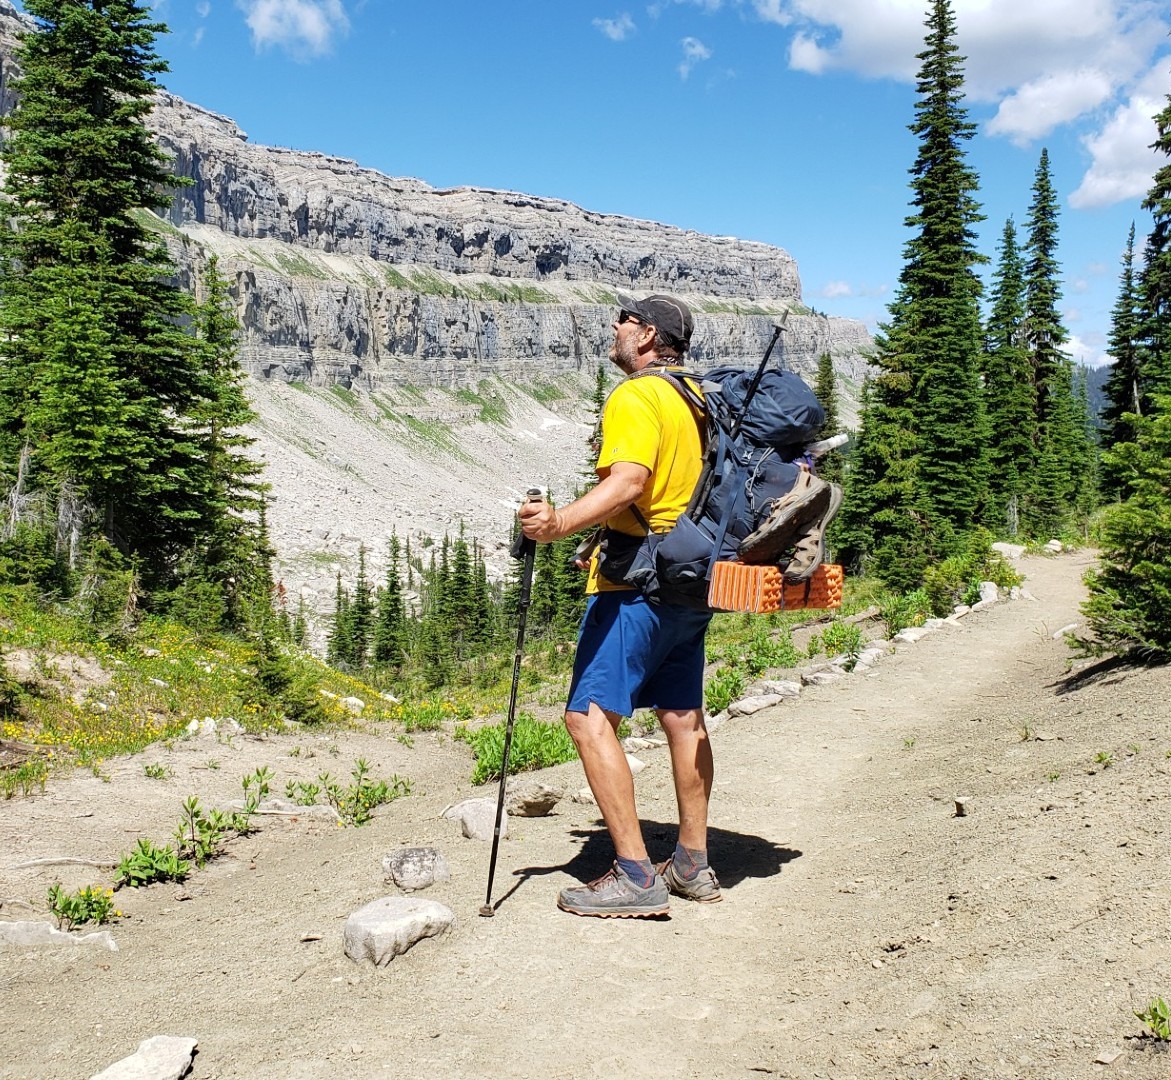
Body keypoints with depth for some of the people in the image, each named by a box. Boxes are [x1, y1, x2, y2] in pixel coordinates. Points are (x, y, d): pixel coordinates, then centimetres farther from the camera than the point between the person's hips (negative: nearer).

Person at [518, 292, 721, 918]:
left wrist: (560, 523, -43)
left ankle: (635, 877, -11)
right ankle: (693, 864, 23)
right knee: (681, 714, 15)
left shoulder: (633, 398, -11)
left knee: (590, 717, -8)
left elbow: (629, 481, -29)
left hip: (639, 584, -9)